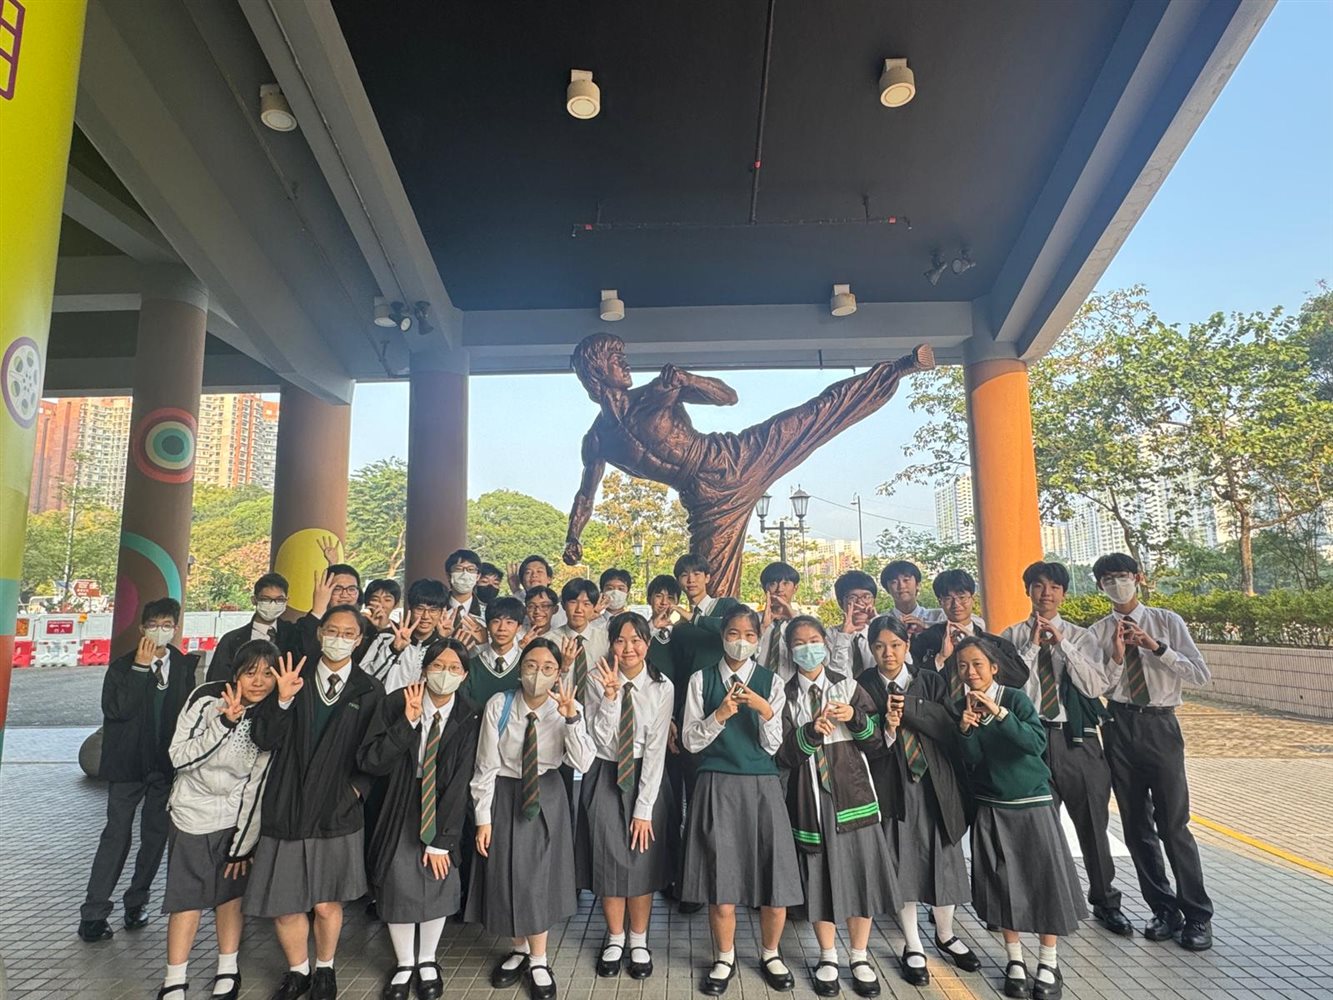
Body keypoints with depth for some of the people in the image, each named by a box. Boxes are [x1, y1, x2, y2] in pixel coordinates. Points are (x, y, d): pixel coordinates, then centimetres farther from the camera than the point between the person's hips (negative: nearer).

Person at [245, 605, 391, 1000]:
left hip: (337, 813, -1)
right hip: (287, 809, 1)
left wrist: (358, 787, -8)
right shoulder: (293, 677, 2)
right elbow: (264, 739, -5)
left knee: (327, 904, 10)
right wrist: (282, 699, -18)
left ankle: (325, 968, 38)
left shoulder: (370, 690, 0)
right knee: (284, 905, 10)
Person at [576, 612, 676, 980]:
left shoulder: (662, 687, -13)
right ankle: (615, 939, 32)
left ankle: (639, 941, 31)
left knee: (642, 862, 9)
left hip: (646, 777, 0)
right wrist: (611, 694, -28)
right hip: (605, 776, 1)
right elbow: (600, 741, -16)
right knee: (608, 860, 10)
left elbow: (656, 749, -12)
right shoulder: (597, 682, -11)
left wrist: (644, 808, -13)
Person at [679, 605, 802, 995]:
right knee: (720, 881, 2)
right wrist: (720, 714, -17)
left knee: (776, 880, 3)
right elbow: (691, 741, -1)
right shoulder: (701, 680, 1)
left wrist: (765, 711, -17)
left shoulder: (770, 681, 3)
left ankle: (771, 954, 31)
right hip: (717, 786, -1)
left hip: (762, 785, 1)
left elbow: (772, 746, 1)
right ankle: (724, 959, 29)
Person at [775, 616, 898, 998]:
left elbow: (876, 741, 2)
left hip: (851, 788, 1)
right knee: (819, 873, 7)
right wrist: (811, 732, -21)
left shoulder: (849, 687, 4)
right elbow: (783, 754, -5)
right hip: (808, 793, -1)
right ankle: (828, 957, 24)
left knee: (859, 870, 5)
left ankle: (860, 958, 22)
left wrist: (855, 717, -16)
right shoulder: (785, 695, 1)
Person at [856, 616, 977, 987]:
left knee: (943, 863, 12)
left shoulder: (930, 681, 4)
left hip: (935, 786, 2)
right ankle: (913, 947, 23)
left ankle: (945, 936, 35)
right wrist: (887, 730, -25)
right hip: (891, 786, -2)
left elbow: (951, 727, -8)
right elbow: (864, 745, -7)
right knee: (901, 865, 4)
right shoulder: (862, 687, -4)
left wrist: (909, 707, -18)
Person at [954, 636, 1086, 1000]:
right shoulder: (960, 707, -3)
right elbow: (971, 762, -4)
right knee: (1002, 884, 6)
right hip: (991, 809, 2)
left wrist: (997, 713, -32)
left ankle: (1049, 965, 20)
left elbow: (1037, 743, -25)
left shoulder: (1015, 698, -12)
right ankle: (1015, 960, 23)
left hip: (1033, 803, -2)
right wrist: (966, 729, -21)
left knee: (1045, 880, 2)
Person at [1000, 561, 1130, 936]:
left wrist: (1061, 643, -14)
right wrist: (1032, 645, -14)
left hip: (1077, 738, 1)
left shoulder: (1081, 637, 6)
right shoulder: (1012, 636, 2)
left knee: (1092, 823, 11)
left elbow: (1095, 685, -7)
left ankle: (1105, 902, 31)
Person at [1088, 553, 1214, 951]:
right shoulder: (1098, 633, 3)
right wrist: (1116, 659, -16)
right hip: (1120, 727, 2)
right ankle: (1164, 911, 26)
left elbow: (1202, 675, -8)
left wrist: (1156, 647, -18)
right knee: (1137, 828, 11)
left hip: (1160, 726, -2)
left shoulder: (1167, 622, 1)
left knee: (1173, 825, -2)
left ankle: (1197, 917, 16)